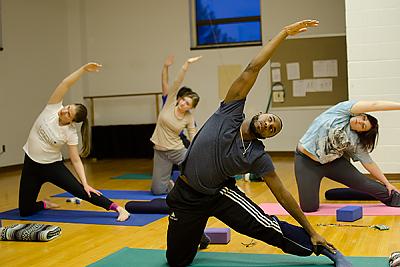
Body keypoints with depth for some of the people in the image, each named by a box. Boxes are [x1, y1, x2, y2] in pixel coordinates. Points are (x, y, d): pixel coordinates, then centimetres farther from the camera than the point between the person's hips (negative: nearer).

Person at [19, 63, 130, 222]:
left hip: (52, 165, -3)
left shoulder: (71, 134, -19)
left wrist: (85, 184, -23)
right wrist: (83, 69, -33)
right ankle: (45, 204, 39)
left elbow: (76, 160, -14)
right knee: (25, 211, 6)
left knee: (80, 191, -21)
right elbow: (65, 84, -23)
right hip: (31, 164, 3)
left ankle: (119, 209, -21)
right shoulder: (53, 107, -14)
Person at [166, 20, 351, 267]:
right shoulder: (231, 113, -12)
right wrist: (285, 33, -17)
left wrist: (311, 231, -5)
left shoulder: (258, 157, -9)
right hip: (186, 195, 1)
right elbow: (252, 69, -15)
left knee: (267, 227, -21)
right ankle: (196, 236, 40)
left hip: (220, 193, 0)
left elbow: (283, 195, -5)